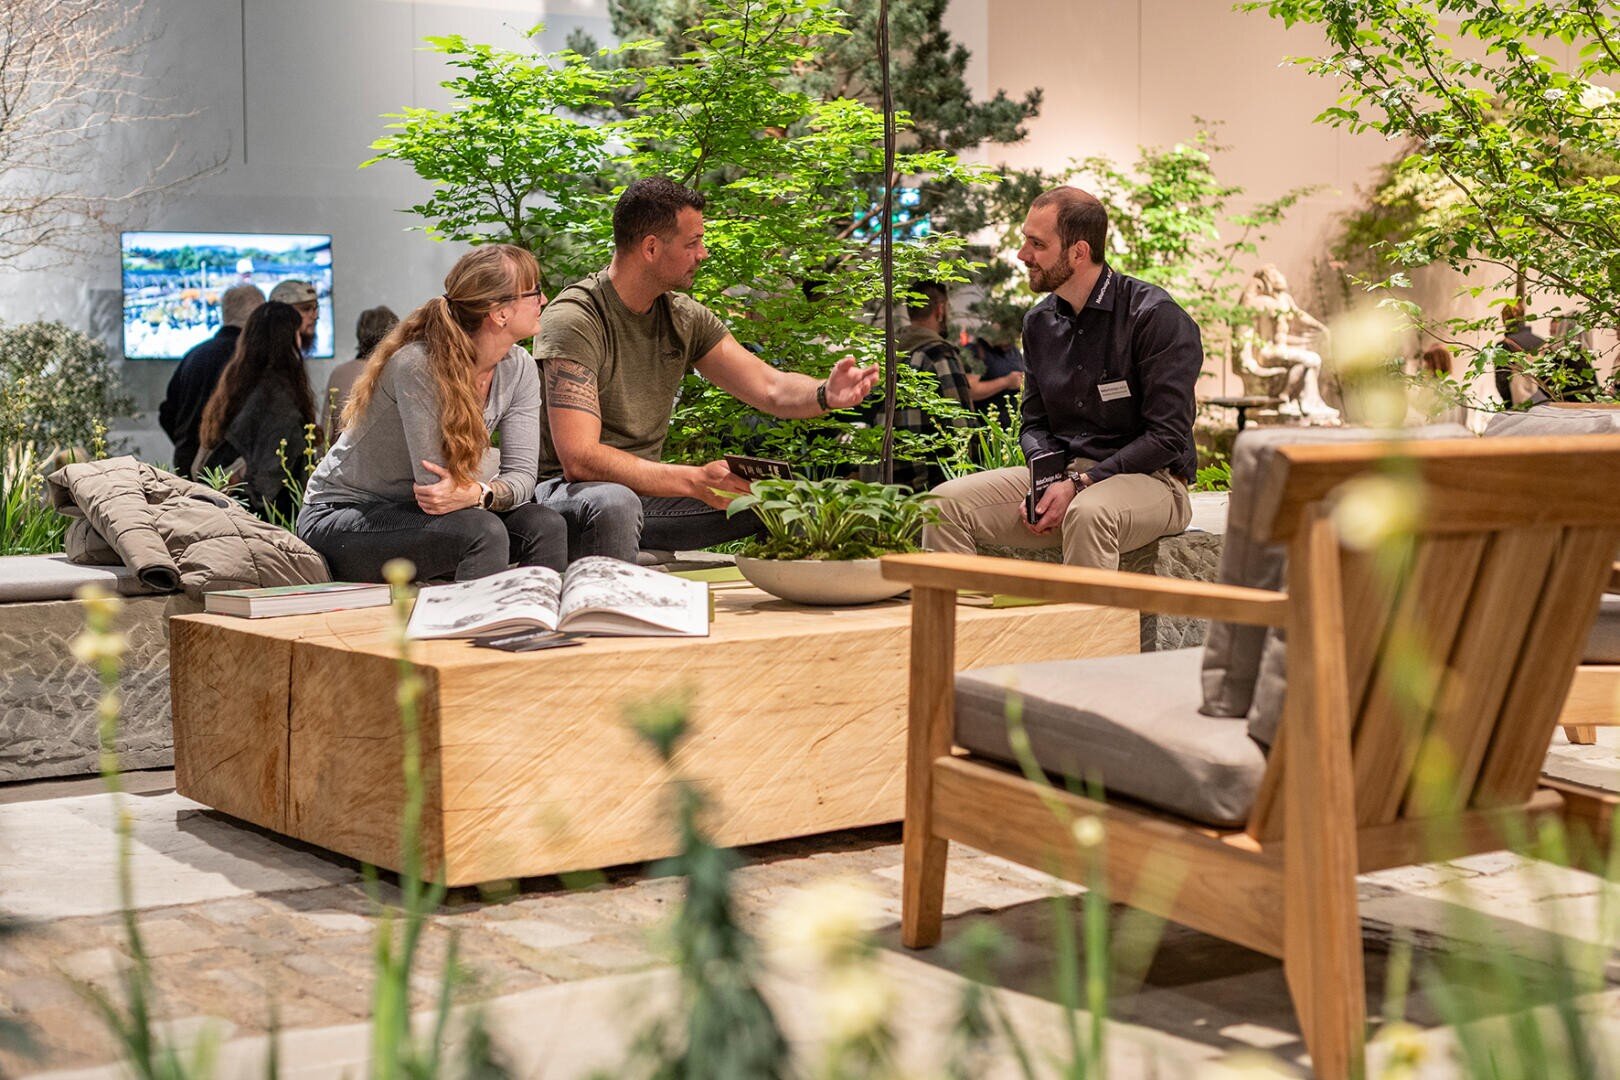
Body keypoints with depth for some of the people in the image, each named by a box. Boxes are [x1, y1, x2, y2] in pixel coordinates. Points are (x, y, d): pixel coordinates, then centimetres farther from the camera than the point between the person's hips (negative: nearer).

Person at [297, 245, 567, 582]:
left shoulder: (519, 368, -3)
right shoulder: (418, 365, -25)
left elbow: (521, 474, -11)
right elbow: (436, 485, -29)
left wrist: (479, 493, -30)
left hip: (416, 513, 7)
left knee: (546, 526, -15)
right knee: (482, 531, -30)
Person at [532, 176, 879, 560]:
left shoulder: (686, 318, 5)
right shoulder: (574, 320, -19)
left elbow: (772, 388, 1)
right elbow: (579, 458, -27)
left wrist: (826, 394, -23)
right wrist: (694, 481, -34)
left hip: (646, 488, 7)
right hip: (566, 491, -6)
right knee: (613, 503, -41)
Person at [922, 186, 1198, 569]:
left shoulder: (1155, 317, -10)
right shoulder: (1040, 322, 11)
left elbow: (1167, 436, -14)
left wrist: (1081, 485, -19)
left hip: (1150, 480, -6)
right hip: (1063, 476, 6)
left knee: (1087, 512, -41)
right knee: (946, 501, -14)